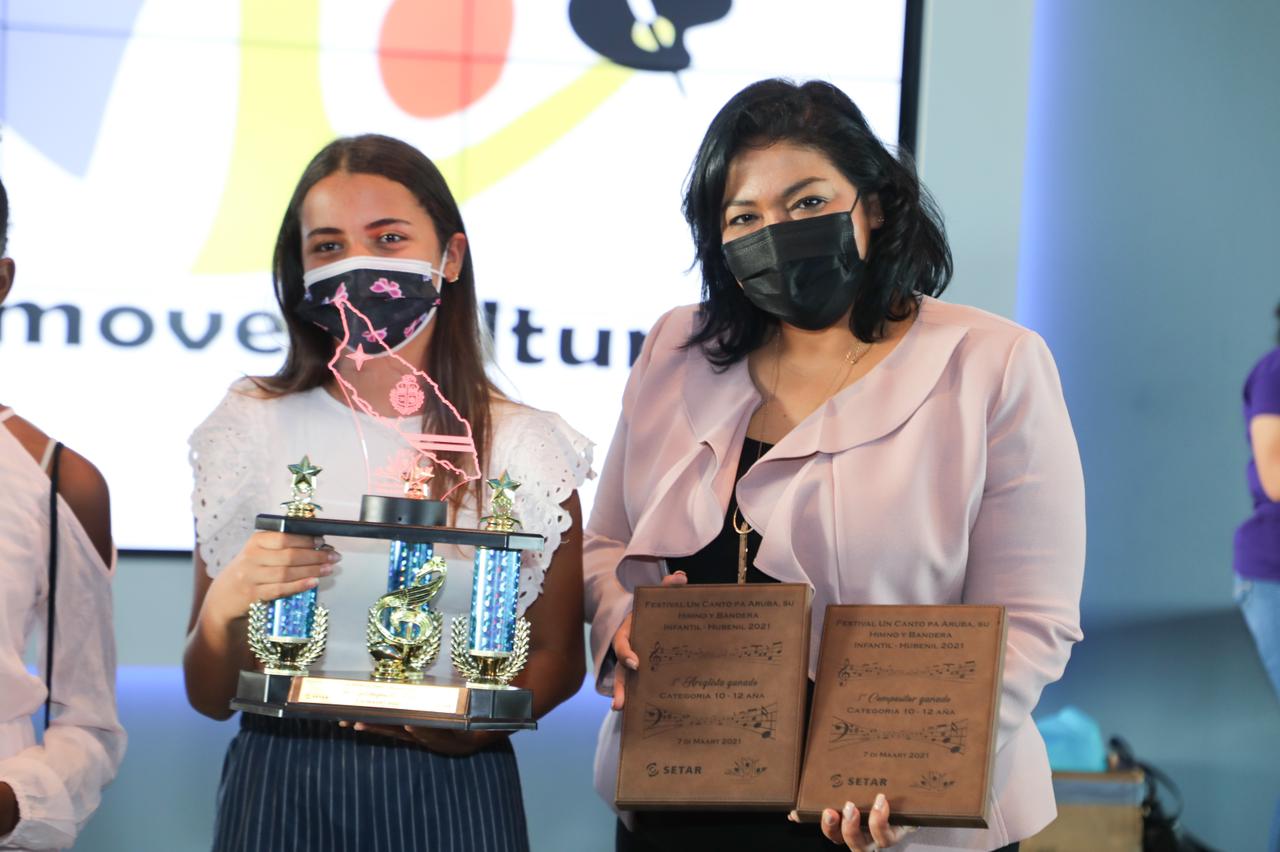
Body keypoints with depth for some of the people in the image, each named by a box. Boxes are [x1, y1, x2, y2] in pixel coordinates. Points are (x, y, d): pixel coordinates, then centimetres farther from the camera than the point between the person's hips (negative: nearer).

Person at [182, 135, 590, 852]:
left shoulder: (524, 446, 0)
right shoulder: (254, 431, 1)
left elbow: (559, 658, 7)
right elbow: (210, 697, 5)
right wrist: (224, 607, -16)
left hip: (451, 792, 0)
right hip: (282, 788, 0)